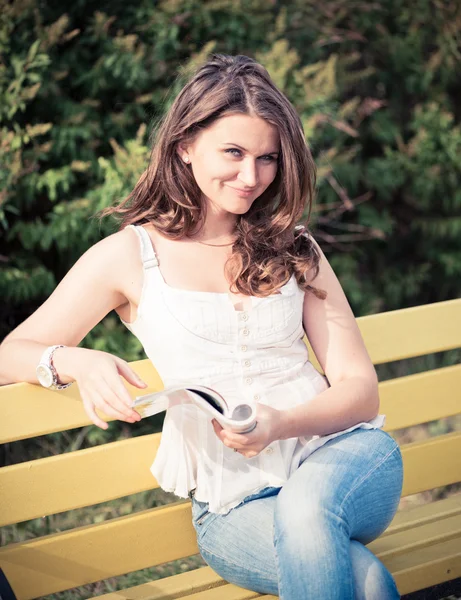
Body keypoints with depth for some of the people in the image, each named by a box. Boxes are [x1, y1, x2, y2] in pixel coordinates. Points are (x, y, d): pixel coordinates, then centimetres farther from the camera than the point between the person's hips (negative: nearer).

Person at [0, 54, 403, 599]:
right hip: (233, 504, -3)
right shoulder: (129, 256, 6)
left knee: (309, 505, -35)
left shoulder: (294, 249, 14)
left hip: (341, 450, 3)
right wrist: (75, 361, -19)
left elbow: (359, 385, 7)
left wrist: (281, 424, -15)